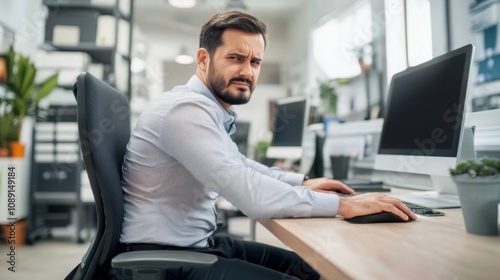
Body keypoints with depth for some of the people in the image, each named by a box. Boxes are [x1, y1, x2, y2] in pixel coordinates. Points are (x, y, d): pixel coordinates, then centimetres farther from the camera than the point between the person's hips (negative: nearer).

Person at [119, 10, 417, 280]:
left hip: (198, 242, 10)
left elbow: (238, 165, 23)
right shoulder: (187, 109, -24)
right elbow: (251, 194, -31)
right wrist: (343, 204, -24)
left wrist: (301, 182, 15)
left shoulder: (211, 111, 8)